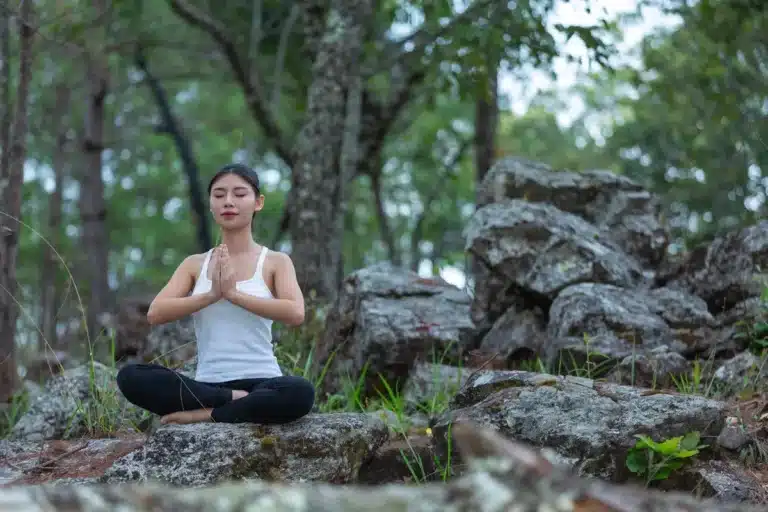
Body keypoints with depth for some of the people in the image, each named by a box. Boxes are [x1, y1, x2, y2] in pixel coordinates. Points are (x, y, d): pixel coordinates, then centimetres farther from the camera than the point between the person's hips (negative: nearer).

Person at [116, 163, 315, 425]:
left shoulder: (276, 261, 5)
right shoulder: (195, 264, 13)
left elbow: (295, 313, -14)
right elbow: (155, 313, -2)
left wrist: (233, 293, -16)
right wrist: (211, 294, -14)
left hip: (260, 382, -2)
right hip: (207, 384, 2)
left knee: (301, 392, -37)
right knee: (130, 377, -24)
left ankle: (204, 414, -20)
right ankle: (236, 402, -19)